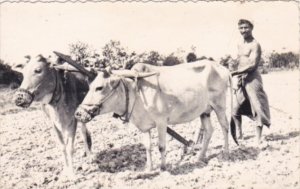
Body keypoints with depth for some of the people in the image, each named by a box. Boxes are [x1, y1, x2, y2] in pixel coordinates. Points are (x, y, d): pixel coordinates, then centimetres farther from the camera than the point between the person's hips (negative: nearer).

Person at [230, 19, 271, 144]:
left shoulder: (255, 45, -10)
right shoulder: (239, 45, 15)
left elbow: (253, 65, -19)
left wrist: (234, 73, -23)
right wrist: (238, 76, 3)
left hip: (252, 78, -8)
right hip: (241, 79, 8)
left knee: (257, 107, -5)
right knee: (236, 107, 10)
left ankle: (259, 138, -1)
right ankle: (239, 134, 23)